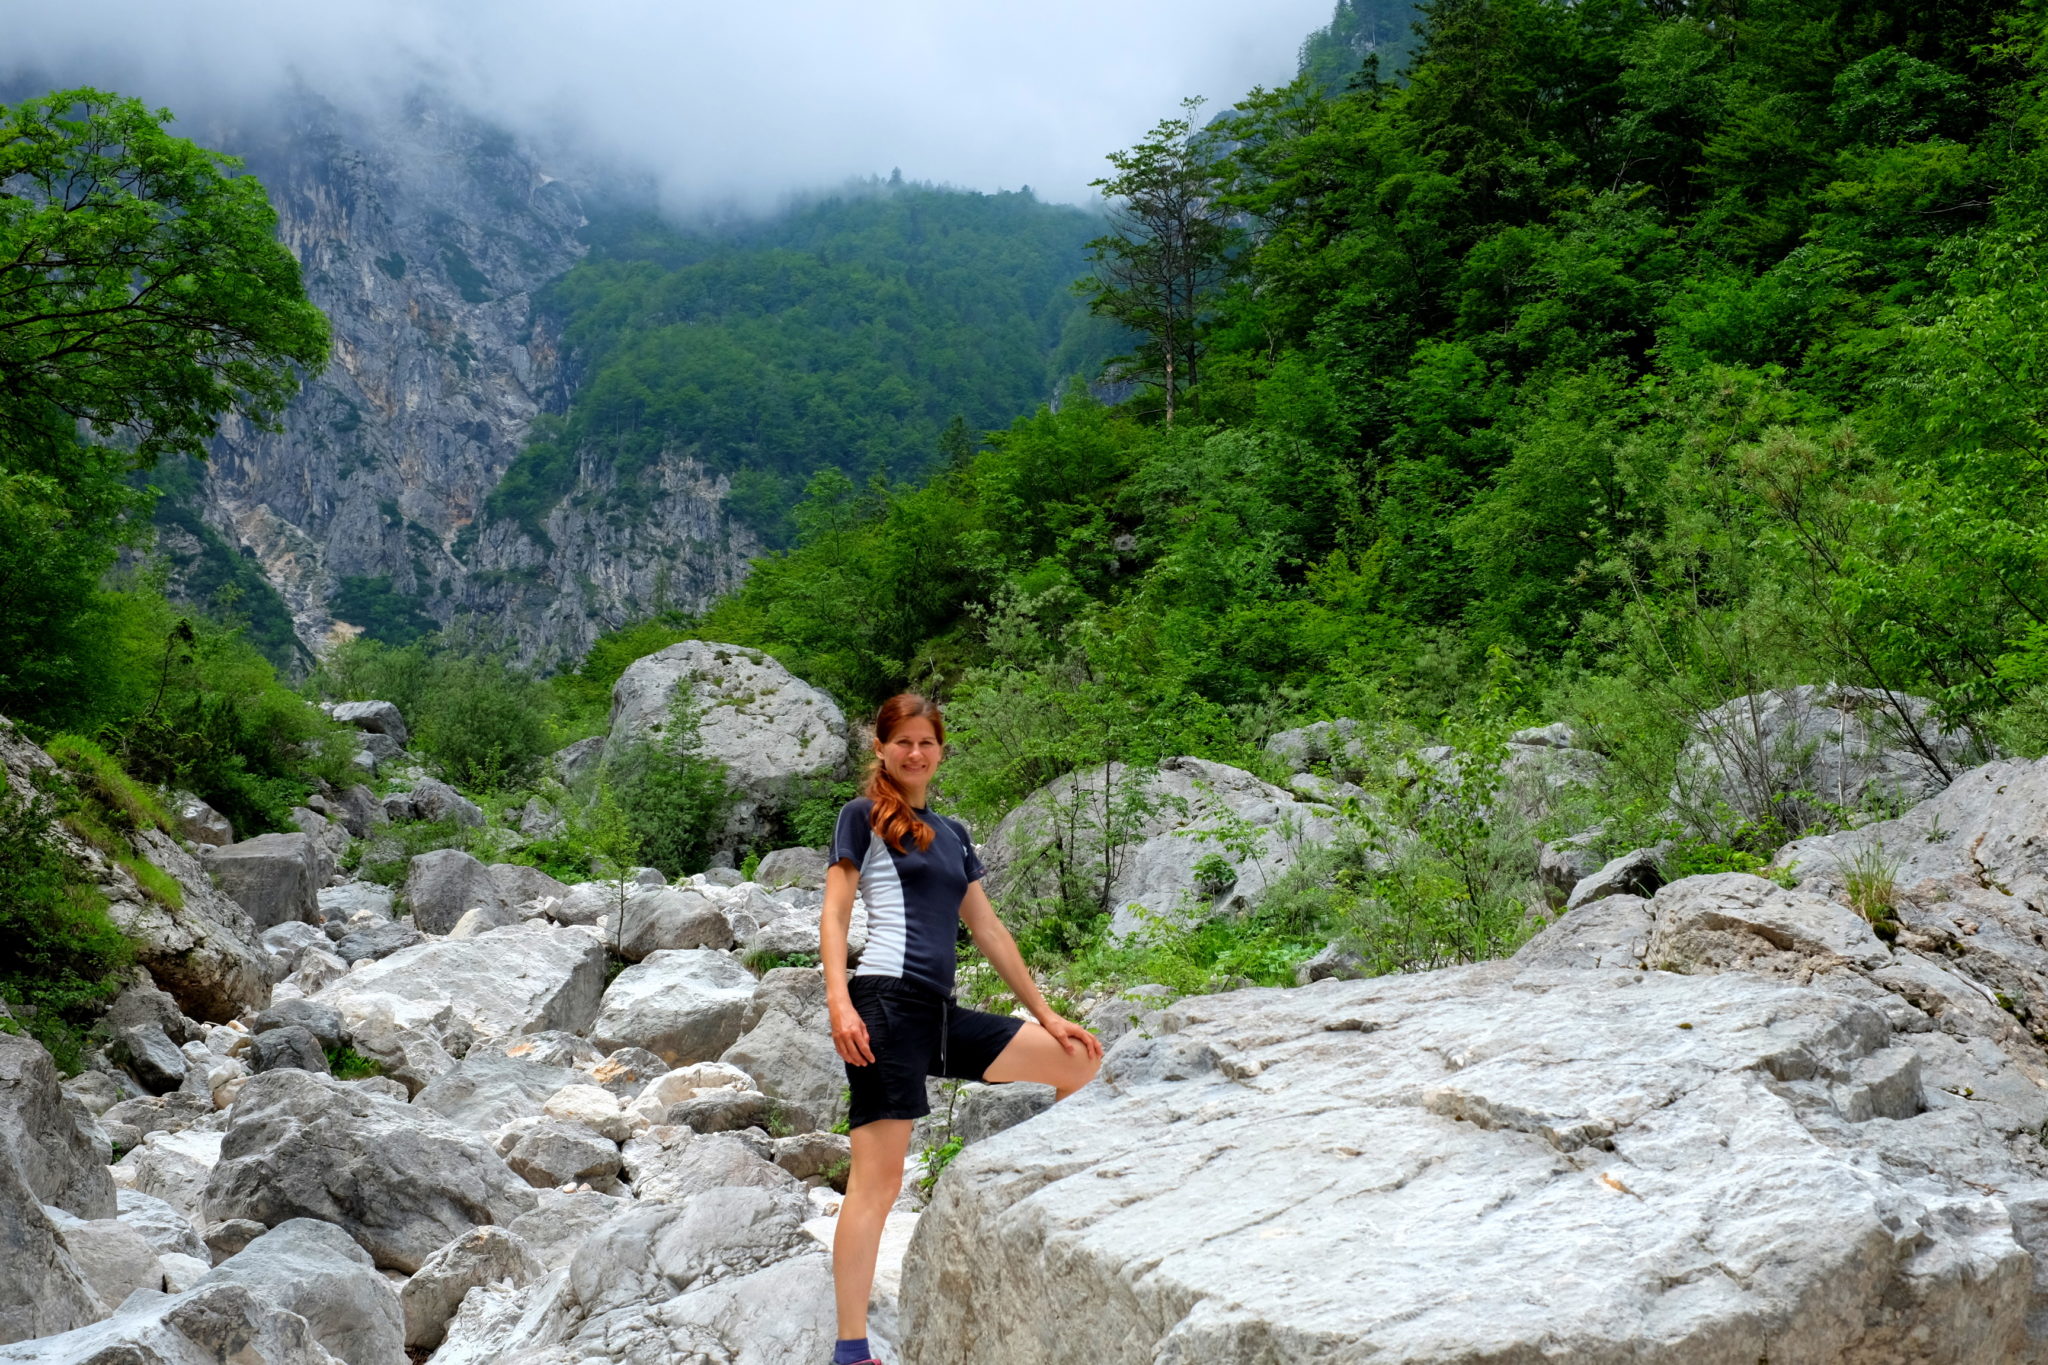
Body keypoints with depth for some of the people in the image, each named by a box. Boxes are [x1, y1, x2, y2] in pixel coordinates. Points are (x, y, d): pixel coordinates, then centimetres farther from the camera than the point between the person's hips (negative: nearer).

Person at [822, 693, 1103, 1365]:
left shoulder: (952, 833, 21)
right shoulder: (864, 816, 3)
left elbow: (989, 931, 22)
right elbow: (834, 916, -5)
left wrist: (1045, 1013, 20)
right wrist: (838, 1002, -20)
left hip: (941, 1016, 7)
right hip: (887, 1005, -7)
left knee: (1080, 1060, 9)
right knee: (879, 1177, -12)